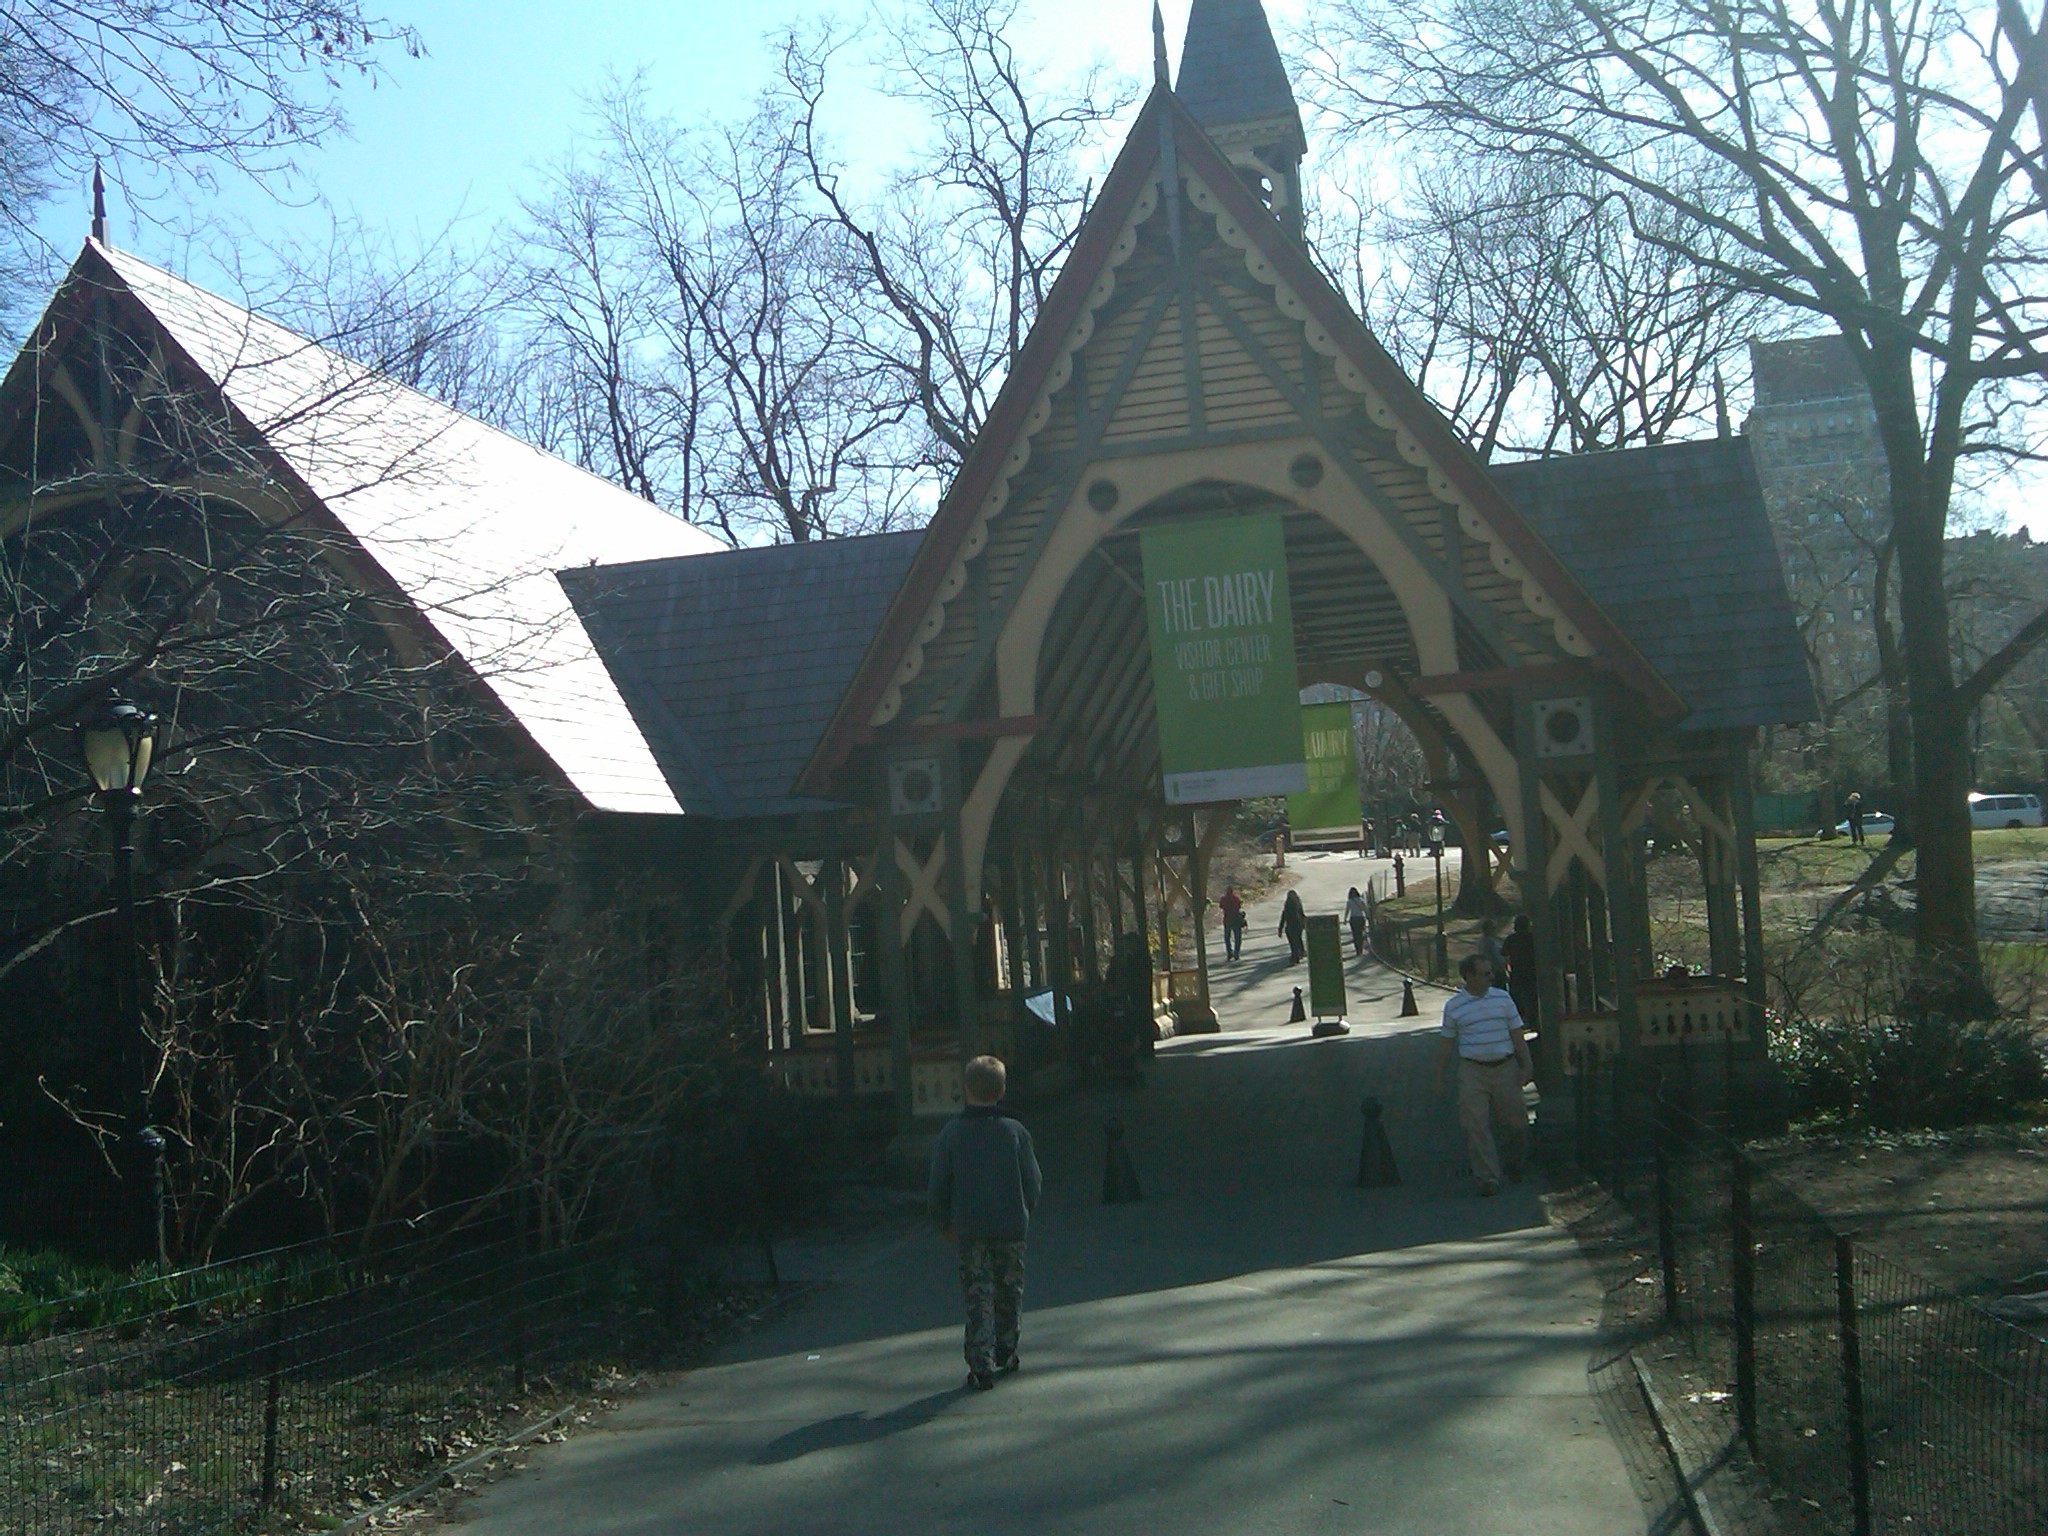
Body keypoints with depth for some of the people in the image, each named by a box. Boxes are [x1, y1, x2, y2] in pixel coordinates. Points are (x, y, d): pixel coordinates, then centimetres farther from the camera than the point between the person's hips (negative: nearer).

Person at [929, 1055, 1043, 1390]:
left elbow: (938, 1188, -2)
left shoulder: (951, 1133, -6)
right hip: (1011, 1227, 0)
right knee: (1009, 1292, 17)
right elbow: (1033, 1183, -1)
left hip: (969, 1228, 0)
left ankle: (981, 1366, -5)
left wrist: (944, 1224, 13)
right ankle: (1005, 1354, 28)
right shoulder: (1015, 1131, -6)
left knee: (978, 1298, 3)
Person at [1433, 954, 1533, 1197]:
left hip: (1505, 1068, 2)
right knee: (1476, 1125, -8)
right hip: (1472, 1071, -2)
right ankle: (1488, 1177, -1)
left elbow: (1517, 1035, 9)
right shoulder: (1453, 1006, 2)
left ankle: (1513, 1165, 33)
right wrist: (1440, 1078, 8)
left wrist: (1526, 1066, 2)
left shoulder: (1502, 998, 6)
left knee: (1516, 1121, 8)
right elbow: (1446, 1044, 8)